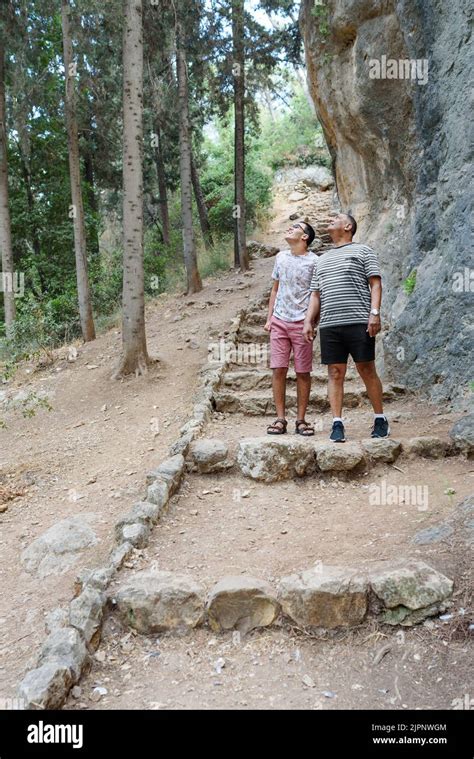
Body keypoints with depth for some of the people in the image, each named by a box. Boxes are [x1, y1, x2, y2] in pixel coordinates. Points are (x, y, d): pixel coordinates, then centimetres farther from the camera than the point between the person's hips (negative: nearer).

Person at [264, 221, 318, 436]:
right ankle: (280, 419, 7)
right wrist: (269, 318, 10)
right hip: (279, 322, 4)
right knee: (278, 369, 0)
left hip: (301, 323, -4)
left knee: (303, 372, 2)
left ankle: (301, 420, 11)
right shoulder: (281, 257, 12)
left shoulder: (314, 262, -3)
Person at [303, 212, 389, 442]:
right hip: (329, 324, 4)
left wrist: (375, 312, -12)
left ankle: (380, 419, 11)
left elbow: (375, 284, 1)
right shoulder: (322, 259, 25)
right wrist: (308, 321, 10)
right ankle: (337, 423, 3)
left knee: (367, 370, -1)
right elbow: (315, 294, 22)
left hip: (359, 322, -4)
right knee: (335, 373, 0)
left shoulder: (362, 250, 10)